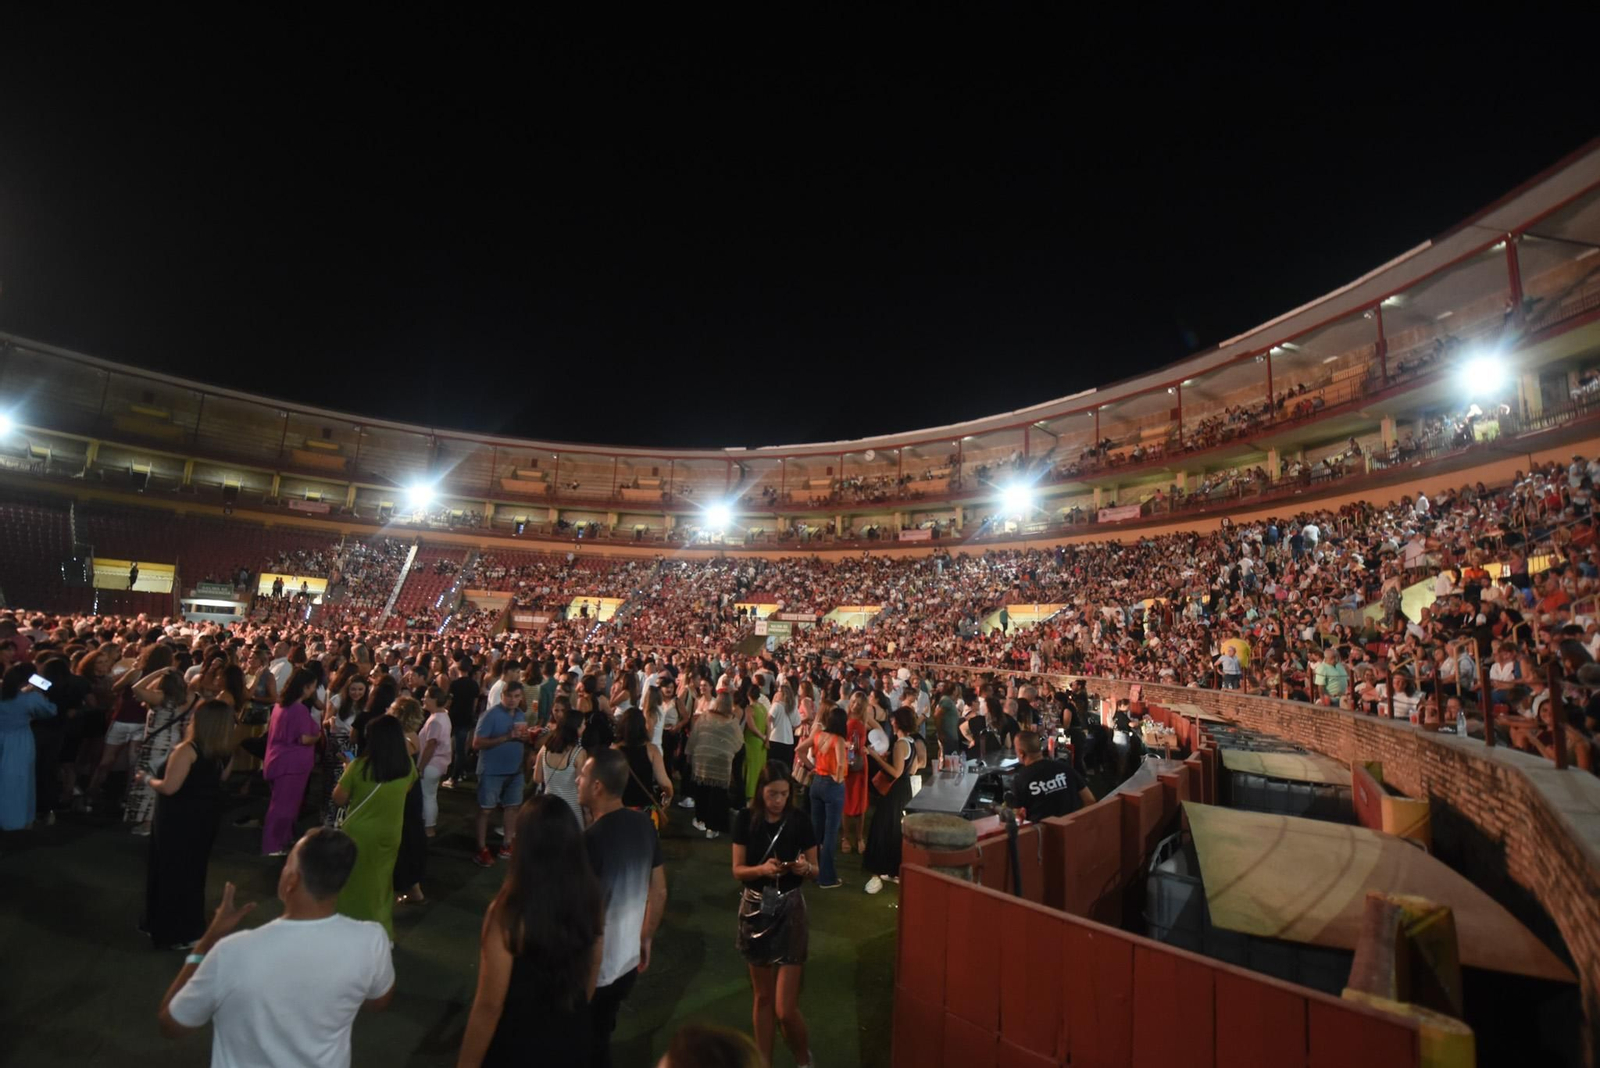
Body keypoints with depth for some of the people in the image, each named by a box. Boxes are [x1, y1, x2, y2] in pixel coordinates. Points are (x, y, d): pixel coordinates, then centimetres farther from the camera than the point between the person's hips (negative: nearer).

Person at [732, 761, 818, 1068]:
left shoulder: (799, 820, -11)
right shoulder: (746, 819, -8)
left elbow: (815, 868, -1)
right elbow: (738, 870, -6)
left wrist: (804, 867, -23)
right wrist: (762, 869, -26)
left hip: (789, 910, -2)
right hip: (755, 909, 2)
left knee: (785, 1008, -1)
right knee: (762, 997, 17)